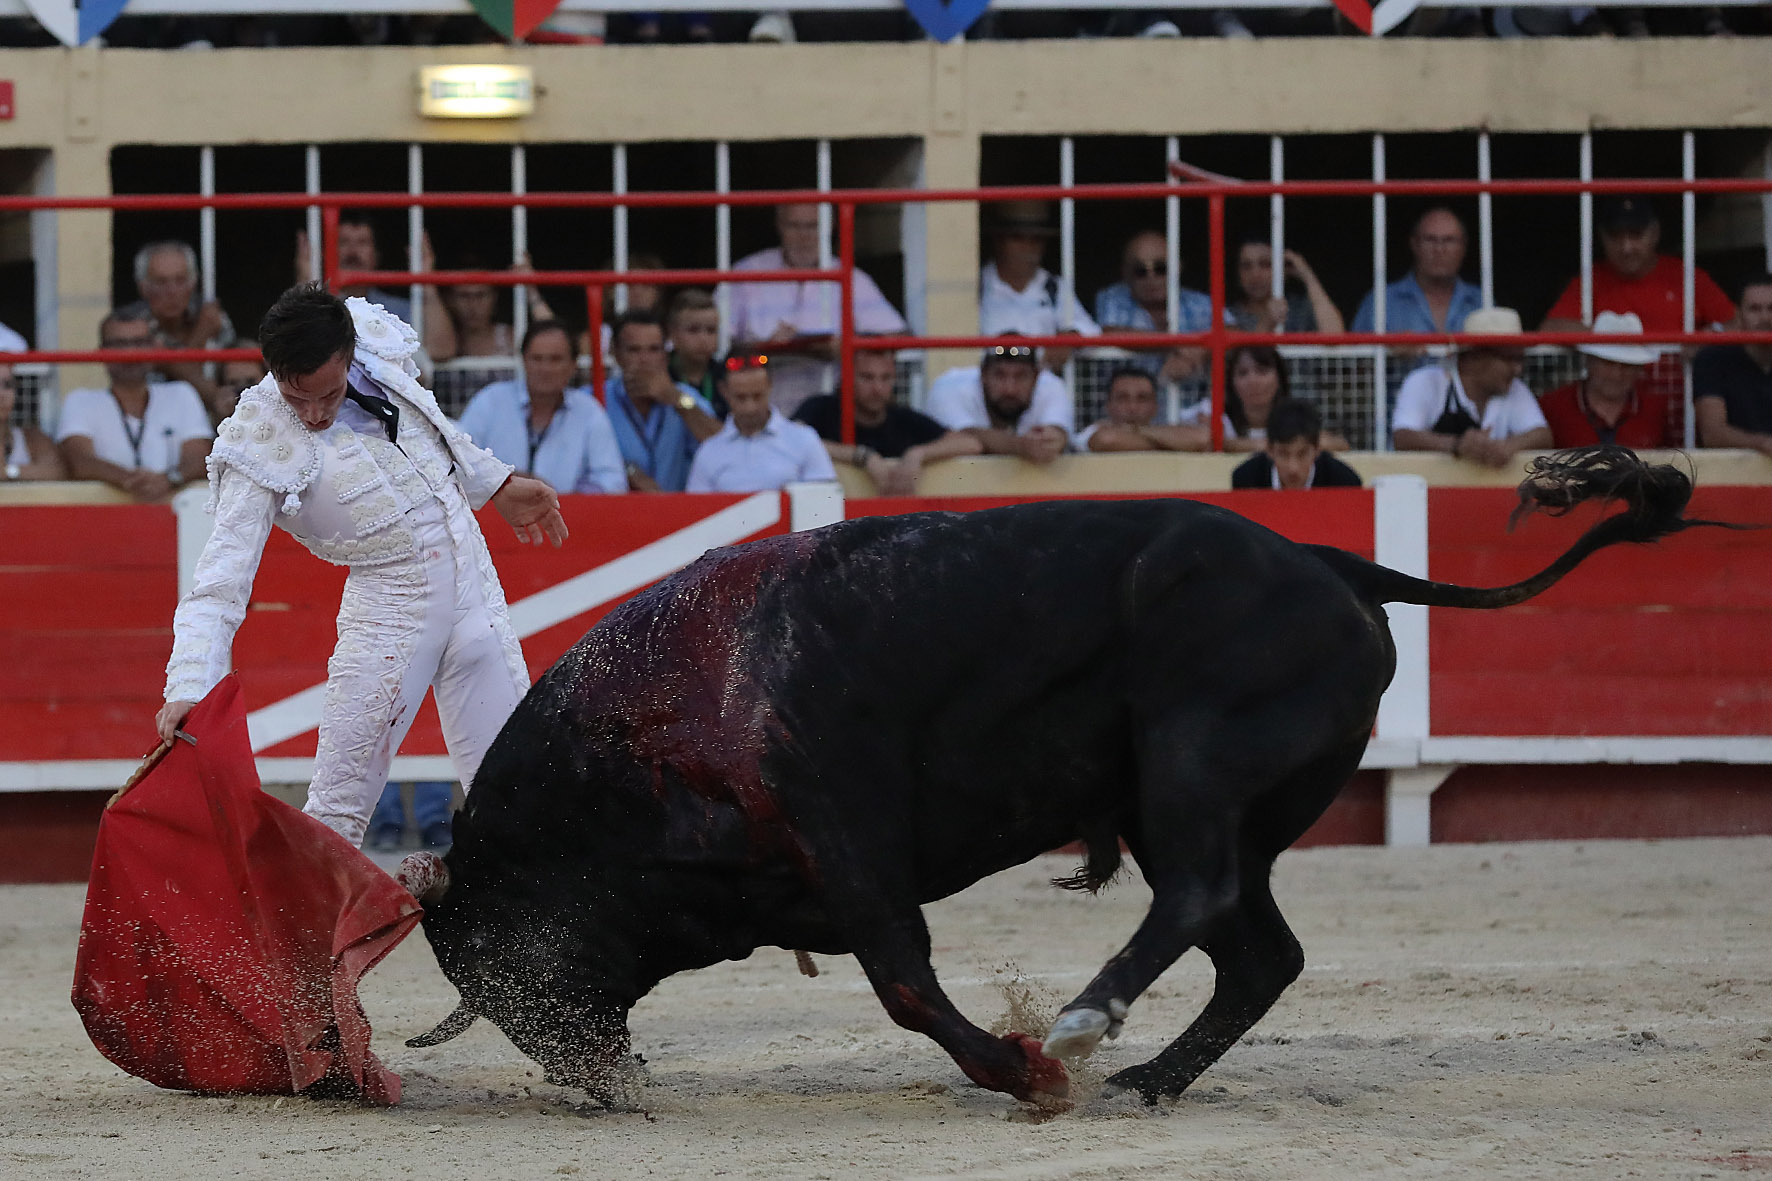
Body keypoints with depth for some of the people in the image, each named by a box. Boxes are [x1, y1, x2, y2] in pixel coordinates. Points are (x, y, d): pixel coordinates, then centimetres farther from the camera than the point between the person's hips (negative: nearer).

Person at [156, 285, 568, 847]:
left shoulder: (380, 348, -6)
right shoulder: (263, 450, -19)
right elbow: (219, 583, -22)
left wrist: (497, 485, 27)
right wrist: (188, 688, -35)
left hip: (476, 587, 5)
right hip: (390, 606, -4)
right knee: (335, 813, -9)